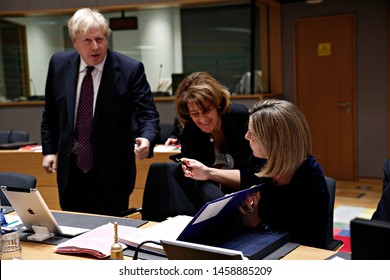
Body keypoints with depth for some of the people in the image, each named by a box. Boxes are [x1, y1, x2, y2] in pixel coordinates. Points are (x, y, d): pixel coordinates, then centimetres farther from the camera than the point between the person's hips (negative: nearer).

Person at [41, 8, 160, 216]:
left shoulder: (130, 69, -11)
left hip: (111, 171, -3)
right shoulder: (59, 64, 1)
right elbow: (50, 113, 12)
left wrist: (146, 139, -32)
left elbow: (147, 113, -13)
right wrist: (49, 149, 8)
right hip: (70, 169, 4)